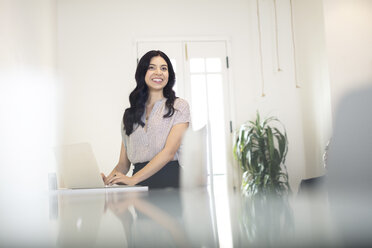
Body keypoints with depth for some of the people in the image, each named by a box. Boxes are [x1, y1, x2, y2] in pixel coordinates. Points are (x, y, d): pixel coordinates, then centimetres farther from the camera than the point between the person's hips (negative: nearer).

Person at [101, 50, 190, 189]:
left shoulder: (179, 106, 7)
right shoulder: (130, 114, 19)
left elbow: (169, 152, -7)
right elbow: (123, 163, 17)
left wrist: (133, 179, -17)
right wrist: (108, 180, -6)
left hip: (169, 179, -3)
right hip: (139, 186, 4)